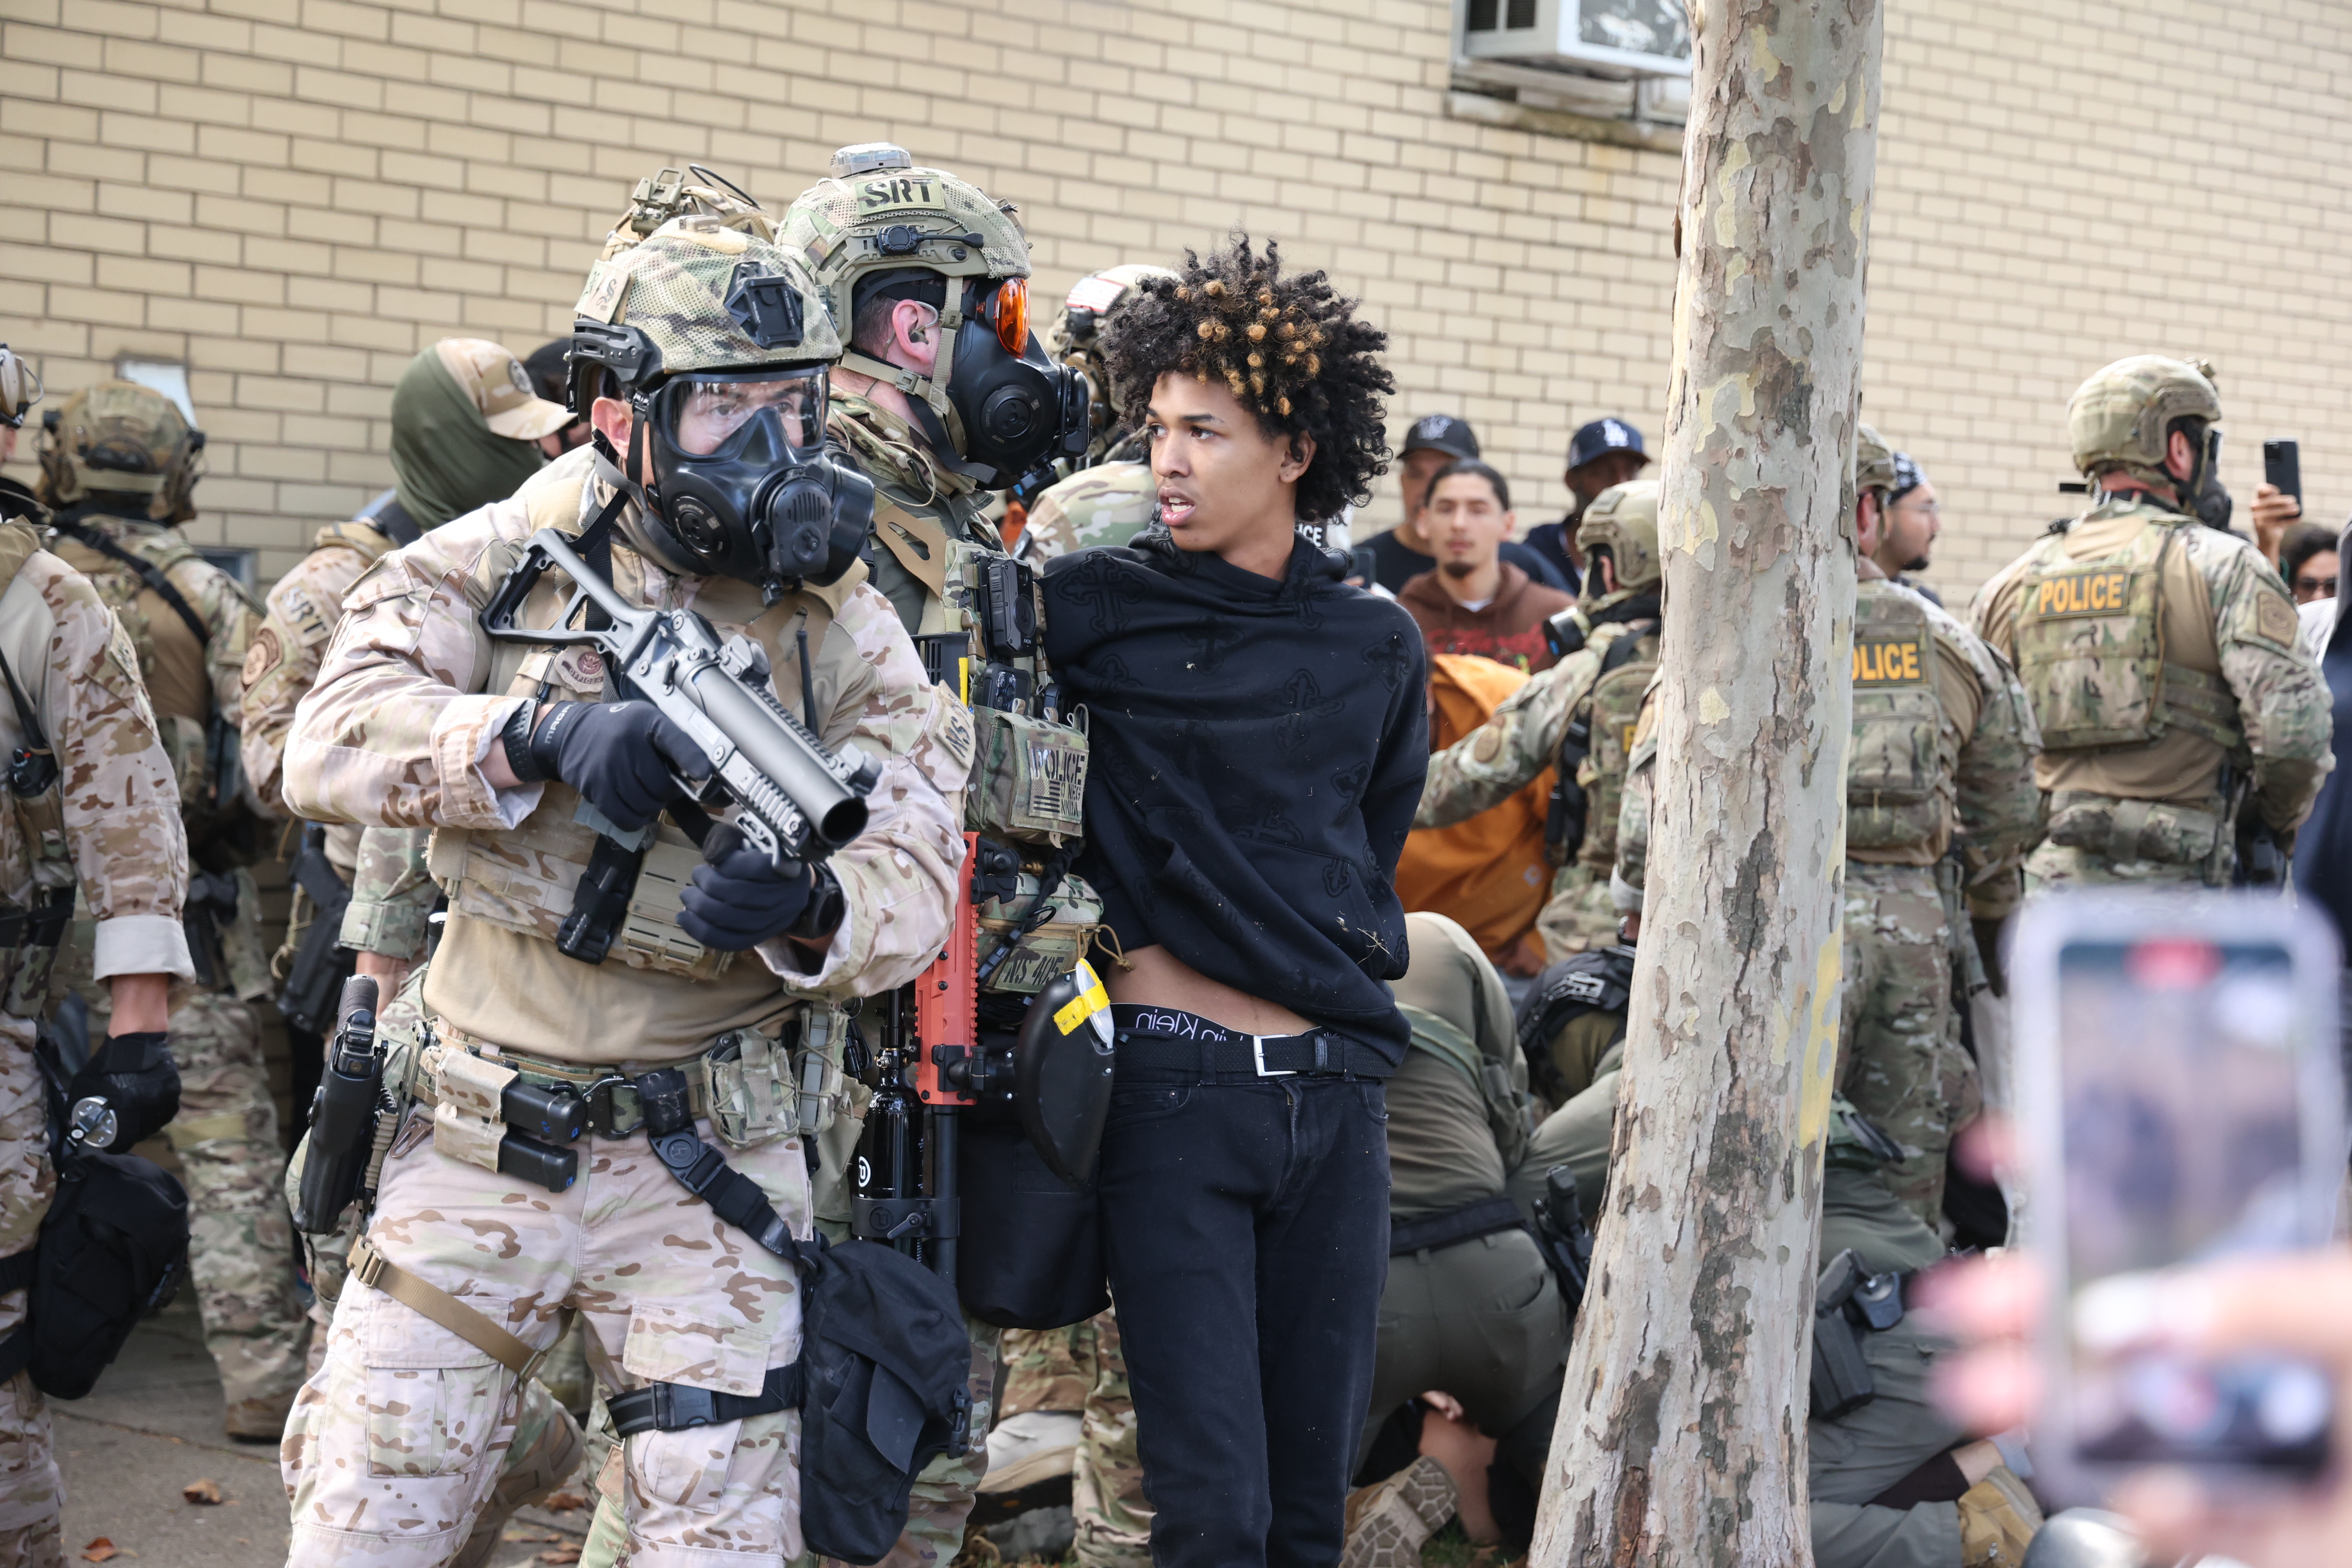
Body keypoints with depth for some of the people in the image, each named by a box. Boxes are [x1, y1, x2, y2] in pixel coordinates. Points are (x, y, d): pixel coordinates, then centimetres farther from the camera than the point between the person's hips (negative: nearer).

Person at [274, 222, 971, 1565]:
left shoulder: (847, 630, -1)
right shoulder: (508, 560, -1)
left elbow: (913, 882, -9)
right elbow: (329, 743, -12)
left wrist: (804, 906, -32)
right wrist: (542, 734, -29)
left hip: (713, 1153, 0)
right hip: (478, 1136, 0)